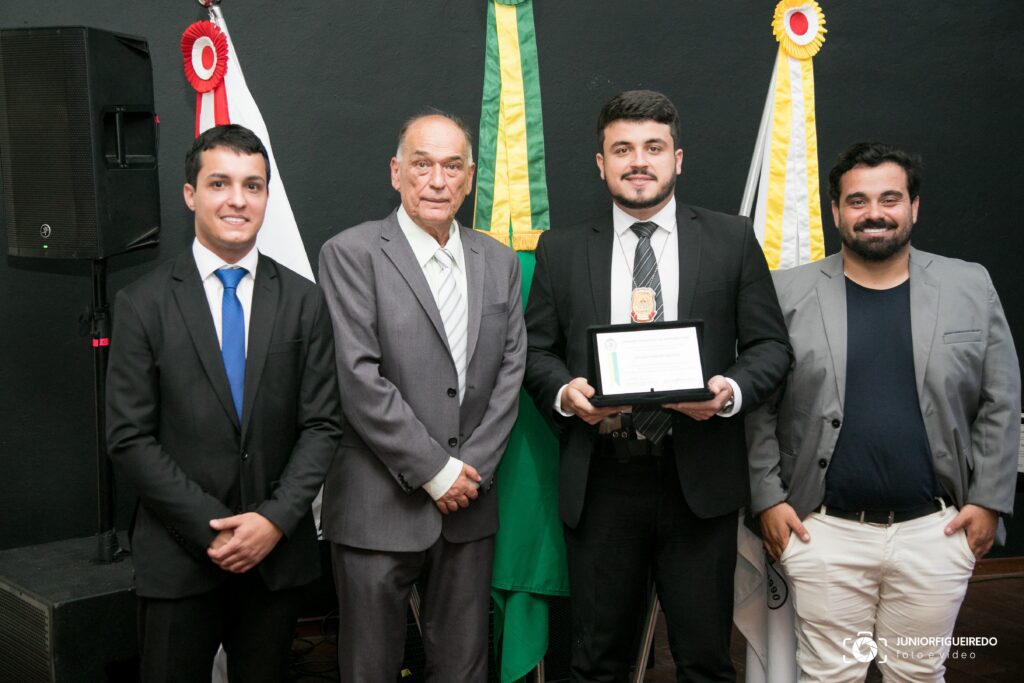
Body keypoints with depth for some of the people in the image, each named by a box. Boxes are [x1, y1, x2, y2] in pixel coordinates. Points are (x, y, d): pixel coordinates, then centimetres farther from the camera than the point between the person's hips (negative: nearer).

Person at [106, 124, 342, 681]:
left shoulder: (303, 301, 2)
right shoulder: (143, 304, -3)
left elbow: (322, 425, 1)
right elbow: (129, 438, -6)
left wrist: (275, 519, -12)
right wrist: (213, 529, -12)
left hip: (277, 550, 2)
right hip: (179, 559, -2)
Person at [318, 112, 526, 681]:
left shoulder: (500, 262, 10)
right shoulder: (351, 254, -6)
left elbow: (511, 371, 7)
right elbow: (359, 378, -13)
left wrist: (472, 468, -4)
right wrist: (435, 471, -13)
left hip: (470, 504, 4)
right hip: (380, 507, -4)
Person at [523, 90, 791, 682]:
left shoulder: (732, 240, 5)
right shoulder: (562, 251, 8)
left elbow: (771, 345, 4)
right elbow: (537, 349, 9)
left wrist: (731, 389, -16)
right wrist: (564, 391, -12)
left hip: (699, 479, -1)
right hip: (599, 482, 1)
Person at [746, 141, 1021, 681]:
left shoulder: (970, 288, 4)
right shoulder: (788, 293, 0)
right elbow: (758, 407, 2)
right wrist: (768, 498, -3)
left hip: (935, 532, 2)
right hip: (823, 533, -1)